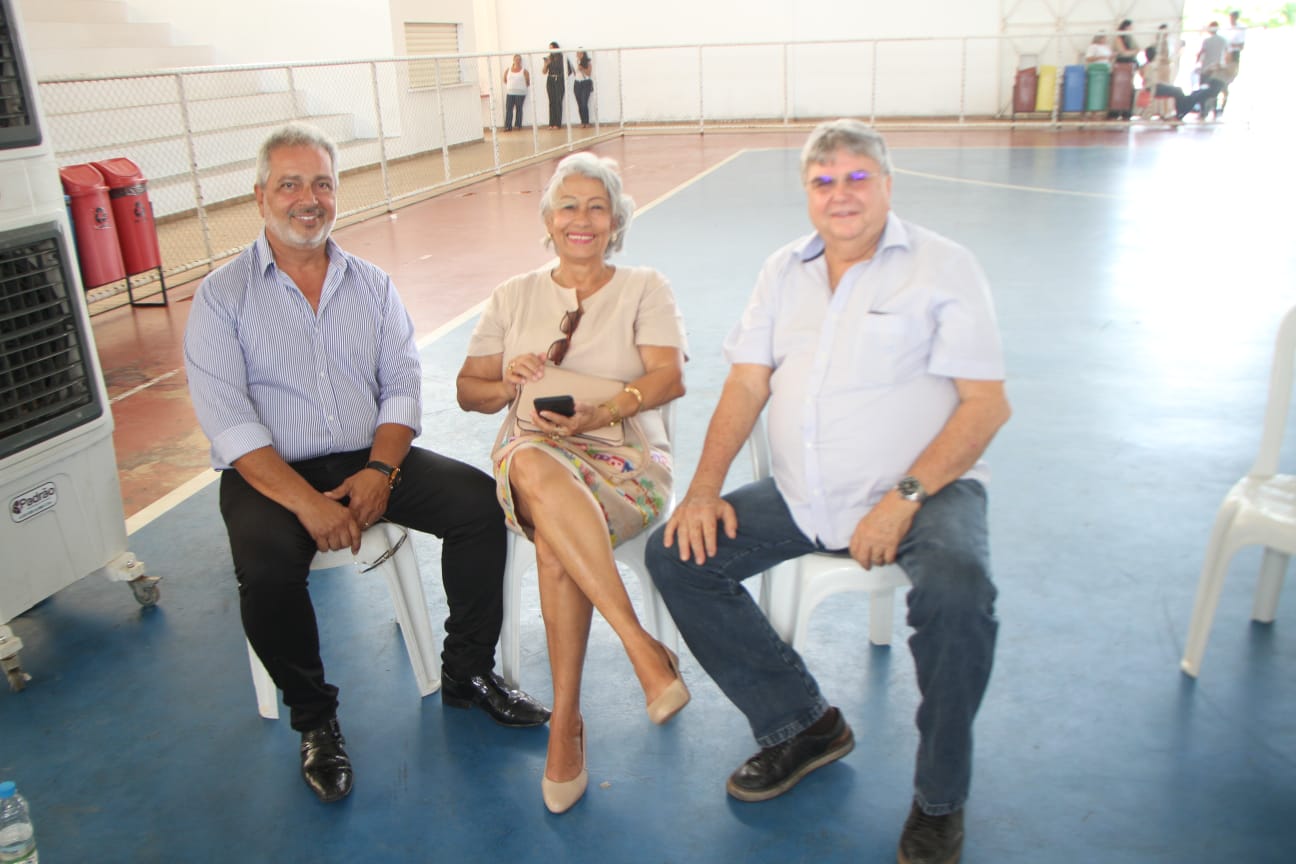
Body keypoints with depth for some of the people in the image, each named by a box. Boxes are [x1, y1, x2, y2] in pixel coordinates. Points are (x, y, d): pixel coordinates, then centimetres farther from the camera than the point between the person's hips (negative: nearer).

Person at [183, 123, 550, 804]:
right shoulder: (223, 296, -1)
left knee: (477, 498, -18)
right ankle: (314, 718, -5)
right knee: (267, 564, -32)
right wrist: (308, 501, -22)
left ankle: (468, 672, 0)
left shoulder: (371, 284, 10)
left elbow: (403, 388, 4)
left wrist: (379, 471, -14)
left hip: (370, 460, 3)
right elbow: (227, 422, -11)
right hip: (271, 474, -3)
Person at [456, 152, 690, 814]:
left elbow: (670, 376, -3)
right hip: (531, 454, 2)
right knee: (538, 471, -39)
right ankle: (643, 648, -36)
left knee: (554, 542, -36)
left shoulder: (644, 289, 13)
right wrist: (509, 385, -7)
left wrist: (600, 413, -21)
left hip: (624, 456, -1)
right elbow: (467, 390, 17)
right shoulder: (514, 297, 20)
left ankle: (565, 720, -22)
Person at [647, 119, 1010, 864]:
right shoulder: (785, 270, 12)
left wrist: (904, 498, -21)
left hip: (925, 491, -5)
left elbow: (987, 403, -10)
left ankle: (939, 800, -6)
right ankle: (803, 725, 7)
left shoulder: (943, 266, -3)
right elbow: (746, 386, 8)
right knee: (677, 555, -7)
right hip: (801, 497, 5)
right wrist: (705, 489, -6)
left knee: (957, 591, -34)